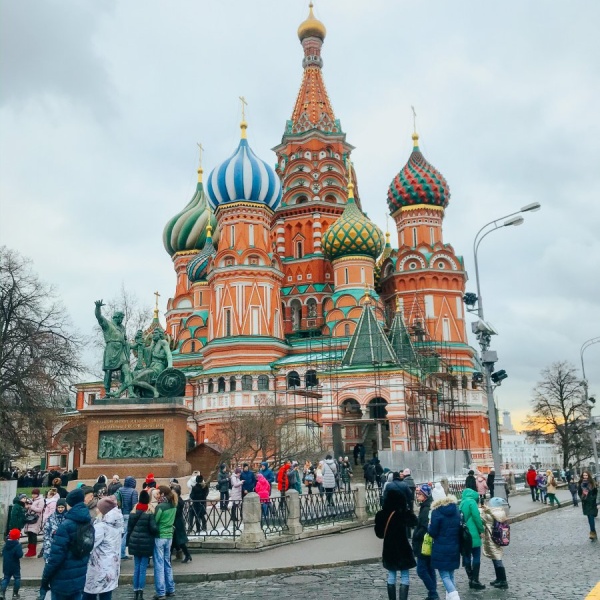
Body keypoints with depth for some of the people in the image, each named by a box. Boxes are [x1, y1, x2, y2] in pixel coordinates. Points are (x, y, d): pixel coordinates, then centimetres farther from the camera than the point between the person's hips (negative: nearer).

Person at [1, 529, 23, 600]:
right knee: (17, 578, 8)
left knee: (6, 579, 12)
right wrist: (20, 549, -7)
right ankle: (15, 593, 10)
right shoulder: (17, 545, -18)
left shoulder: (6, 545, 5)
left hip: (6, 566, 6)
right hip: (15, 566, -5)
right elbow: (20, 555, -24)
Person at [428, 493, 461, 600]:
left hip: (441, 549, -6)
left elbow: (433, 532, -11)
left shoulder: (437, 511, -13)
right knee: (450, 574, 17)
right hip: (454, 548, 6)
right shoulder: (456, 509, 6)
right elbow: (459, 529, 15)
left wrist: (429, 527, 8)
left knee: (444, 576, -1)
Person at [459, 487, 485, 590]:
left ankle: (471, 579, 17)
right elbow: (476, 517, -14)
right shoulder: (471, 502, -10)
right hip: (473, 535, -7)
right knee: (476, 557, 0)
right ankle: (475, 580, 0)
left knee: (467, 557, 11)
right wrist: (481, 530, -2)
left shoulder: (462, 503, 12)